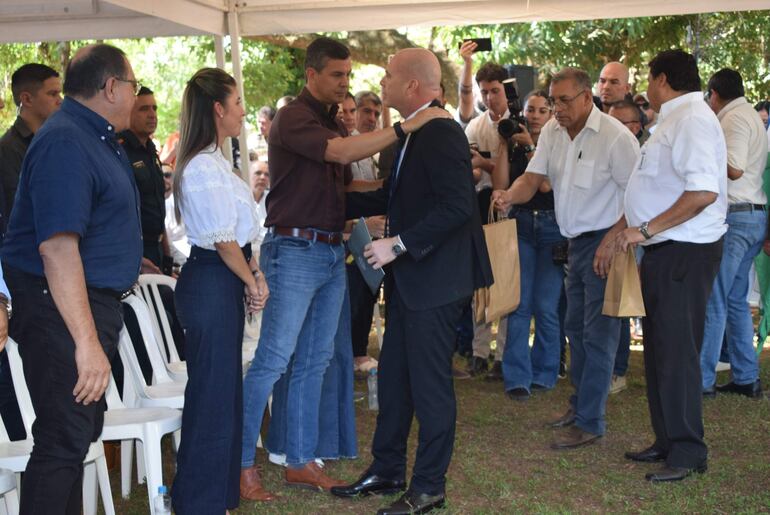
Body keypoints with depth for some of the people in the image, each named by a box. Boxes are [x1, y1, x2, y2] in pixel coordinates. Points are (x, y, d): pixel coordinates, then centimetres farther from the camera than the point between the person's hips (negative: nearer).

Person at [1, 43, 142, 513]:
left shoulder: (100, 139, 13)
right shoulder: (65, 143, -20)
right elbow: (57, 248, -30)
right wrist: (87, 341, -33)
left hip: (96, 302, 11)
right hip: (63, 311, -11)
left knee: (79, 432, 18)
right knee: (64, 440, -8)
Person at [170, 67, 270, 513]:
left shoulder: (213, 161, 13)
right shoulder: (206, 167, -18)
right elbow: (223, 240, -19)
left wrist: (253, 273, 7)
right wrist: (253, 281, -7)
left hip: (221, 282, 10)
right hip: (212, 283, -10)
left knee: (223, 388, 18)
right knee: (214, 393, -2)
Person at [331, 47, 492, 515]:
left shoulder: (442, 134, -18)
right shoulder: (412, 133, 13)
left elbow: (457, 206, -26)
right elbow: (392, 197, 19)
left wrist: (399, 244, -23)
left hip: (435, 279, -10)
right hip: (410, 279, 10)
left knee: (430, 383, 1)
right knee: (393, 376, 17)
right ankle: (387, 471, 30)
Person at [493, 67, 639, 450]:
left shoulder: (615, 136, -17)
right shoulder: (552, 131, 6)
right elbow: (533, 177, 4)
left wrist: (611, 242, -21)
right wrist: (509, 196, -19)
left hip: (607, 244, -8)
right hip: (577, 242, 8)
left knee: (598, 335, -6)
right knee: (575, 328, 16)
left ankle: (589, 422, -1)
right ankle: (580, 403, 31)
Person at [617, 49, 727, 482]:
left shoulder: (692, 119, -16)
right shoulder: (675, 119, 16)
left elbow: (704, 191, -26)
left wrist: (646, 229, -24)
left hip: (685, 251, -10)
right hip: (666, 250, 10)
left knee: (676, 351, -6)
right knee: (661, 349, 15)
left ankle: (688, 453, 1)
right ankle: (668, 442, 25)